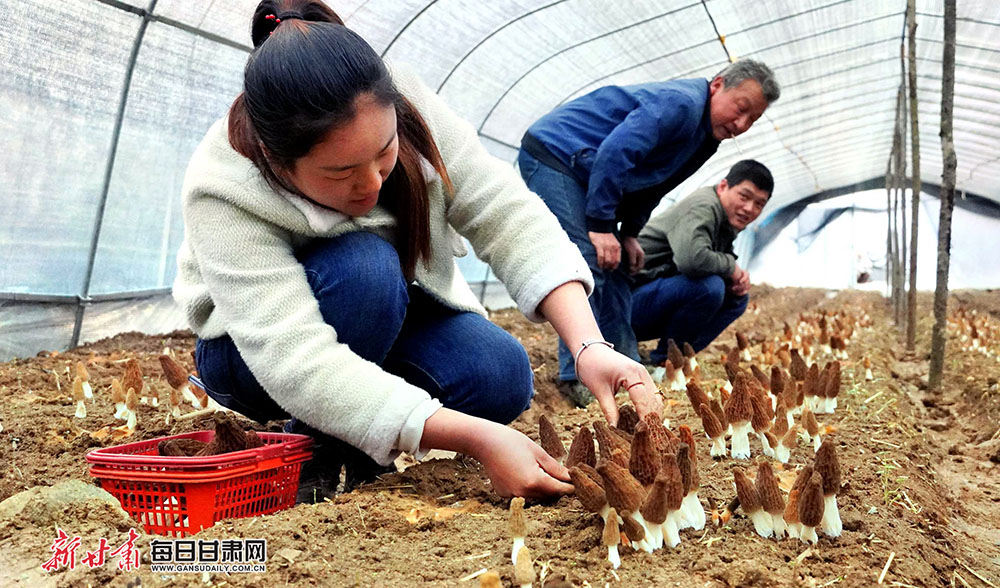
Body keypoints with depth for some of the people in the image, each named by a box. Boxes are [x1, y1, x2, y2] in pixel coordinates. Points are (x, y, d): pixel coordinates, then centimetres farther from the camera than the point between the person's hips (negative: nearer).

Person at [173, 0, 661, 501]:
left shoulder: (408, 109, -24)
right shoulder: (222, 194, -34)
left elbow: (509, 219, -26)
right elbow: (298, 366, -42)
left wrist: (589, 345, -40)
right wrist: (478, 439, -48)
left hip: (391, 317, 4)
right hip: (252, 355, -3)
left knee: (500, 375, -25)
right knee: (365, 268, -36)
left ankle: (362, 450, 1)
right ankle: (315, 457, -13)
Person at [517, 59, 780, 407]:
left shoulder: (707, 135, 11)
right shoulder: (681, 103, -21)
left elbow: (651, 182, 18)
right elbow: (614, 152, -30)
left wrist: (629, 233, 8)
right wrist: (602, 225, -27)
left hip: (581, 171, 10)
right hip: (553, 155, -10)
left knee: (614, 267, 8)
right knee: (587, 263, -18)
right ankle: (579, 377, -14)